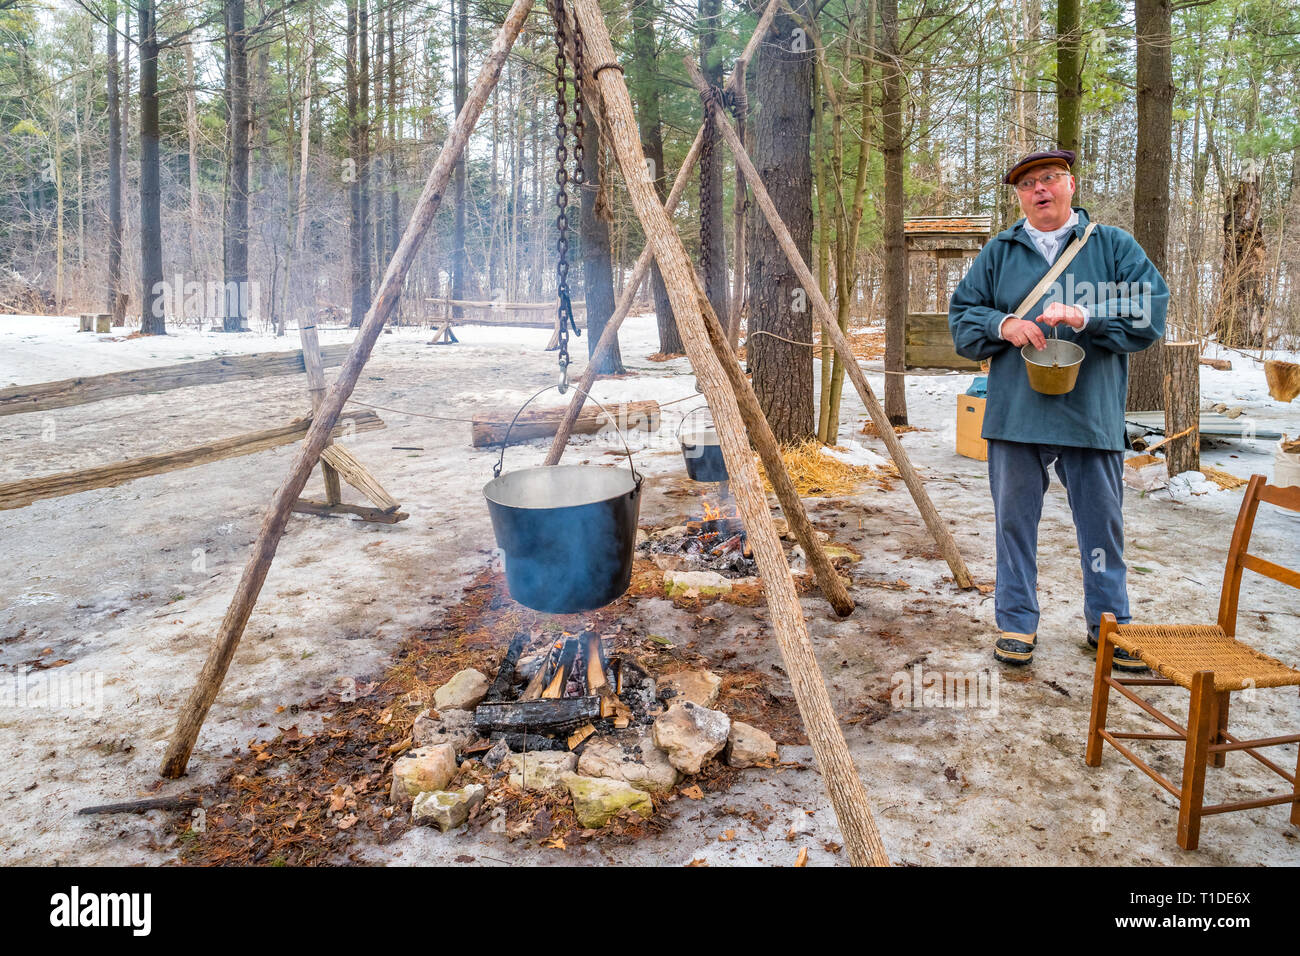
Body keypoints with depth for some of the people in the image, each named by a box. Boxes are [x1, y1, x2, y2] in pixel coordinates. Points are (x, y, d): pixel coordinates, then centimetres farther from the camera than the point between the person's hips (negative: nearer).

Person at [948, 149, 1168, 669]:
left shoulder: (1115, 246, 7)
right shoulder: (998, 253, 12)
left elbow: (1150, 313, -3)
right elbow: (961, 318, 9)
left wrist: (1085, 317, -18)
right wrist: (1003, 325, -11)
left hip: (1092, 414, -1)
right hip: (1016, 413, 1)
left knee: (1102, 523, 8)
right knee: (1014, 520, 7)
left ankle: (1108, 623, 24)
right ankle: (1017, 622, 21)